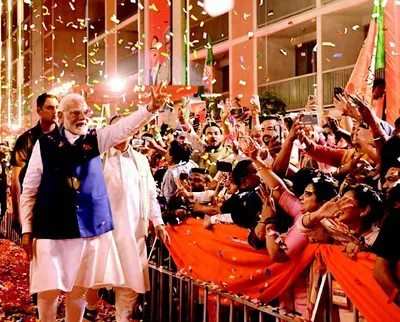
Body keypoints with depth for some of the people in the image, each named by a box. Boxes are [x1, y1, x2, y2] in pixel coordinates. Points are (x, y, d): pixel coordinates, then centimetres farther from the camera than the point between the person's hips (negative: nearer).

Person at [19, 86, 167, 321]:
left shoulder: (96, 139, 5)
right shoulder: (44, 144, -2)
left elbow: (126, 125, -12)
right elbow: (29, 190, 0)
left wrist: (152, 107, -30)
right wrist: (27, 230, -3)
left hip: (90, 226, 2)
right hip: (51, 228, -2)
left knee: (79, 289, 12)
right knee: (48, 290, 2)